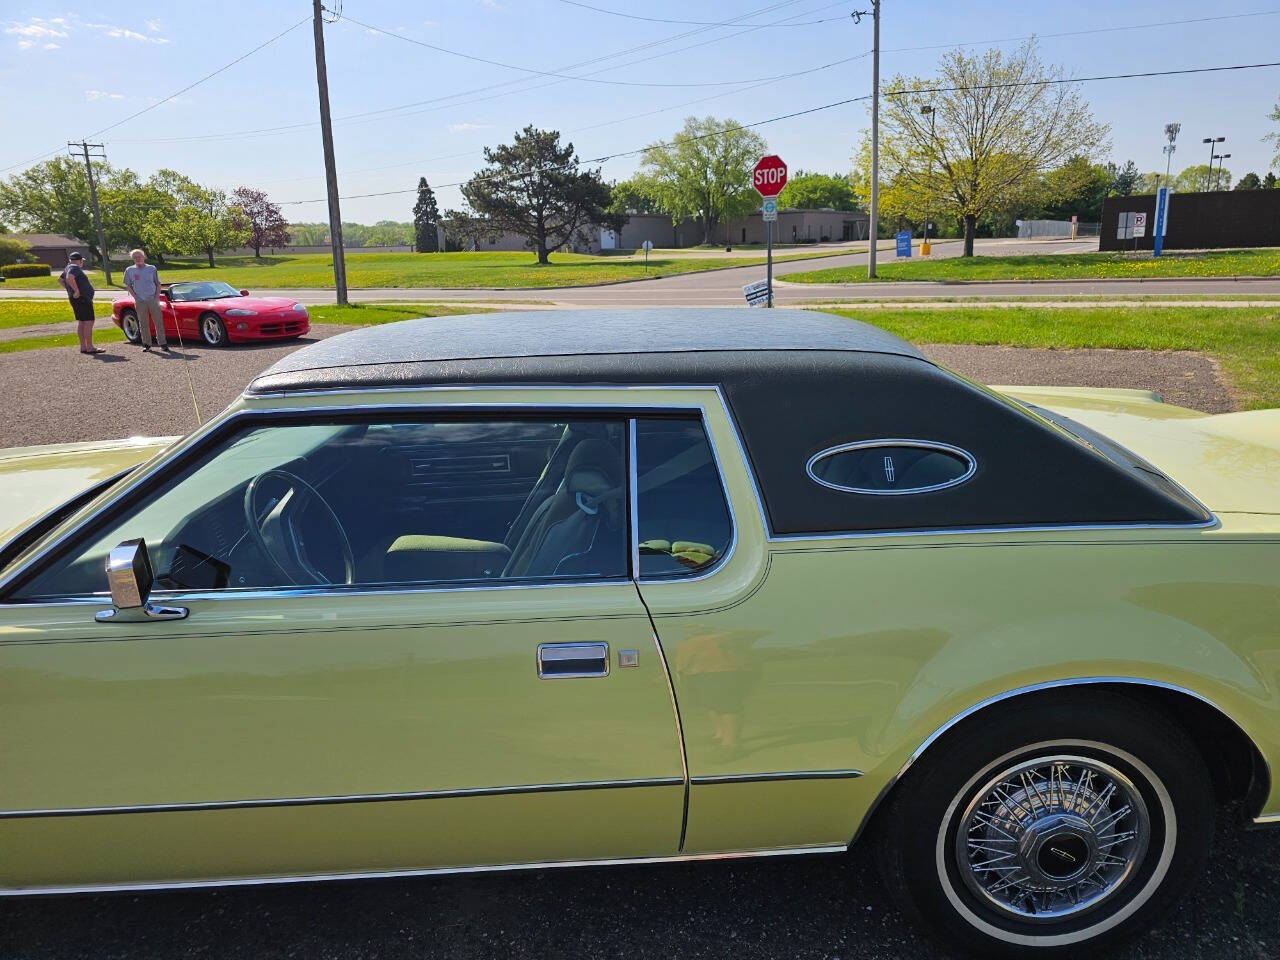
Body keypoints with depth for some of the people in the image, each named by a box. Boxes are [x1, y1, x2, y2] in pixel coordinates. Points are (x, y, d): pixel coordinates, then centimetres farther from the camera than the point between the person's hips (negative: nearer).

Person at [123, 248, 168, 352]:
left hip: (153, 299, 0)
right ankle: (147, 344, 10)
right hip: (140, 301, 0)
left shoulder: (152, 268, 5)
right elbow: (128, 285, 10)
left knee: (159, 322, -2)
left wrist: (157, 296, -3)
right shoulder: (129, 270, 5)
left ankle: (163, 344, 3)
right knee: (143, 324, 4)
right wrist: (135, 297, -2)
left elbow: (158, 284, 9)